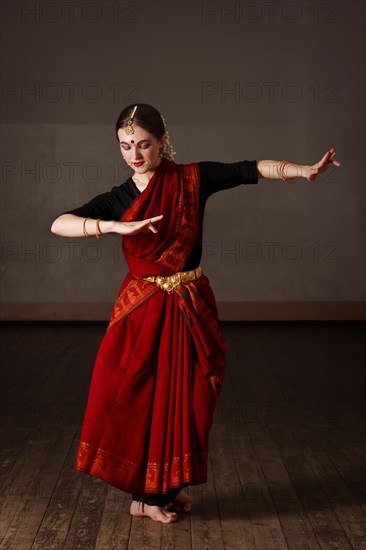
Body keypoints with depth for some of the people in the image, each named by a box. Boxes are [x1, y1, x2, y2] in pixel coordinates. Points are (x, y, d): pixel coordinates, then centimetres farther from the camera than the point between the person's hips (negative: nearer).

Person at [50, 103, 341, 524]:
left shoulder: (193, 179, -1)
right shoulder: (118, 199, 0)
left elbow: (256, 170, -7)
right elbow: (59, 225, -11)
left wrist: (305, 170, -21)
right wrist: (118, 226, -24)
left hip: (189, 307, 0)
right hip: (142, 309, 0)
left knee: (181, 399, 8)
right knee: (135, 398, 1)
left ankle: (165, 489, 26)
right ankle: (148, 493, 20)